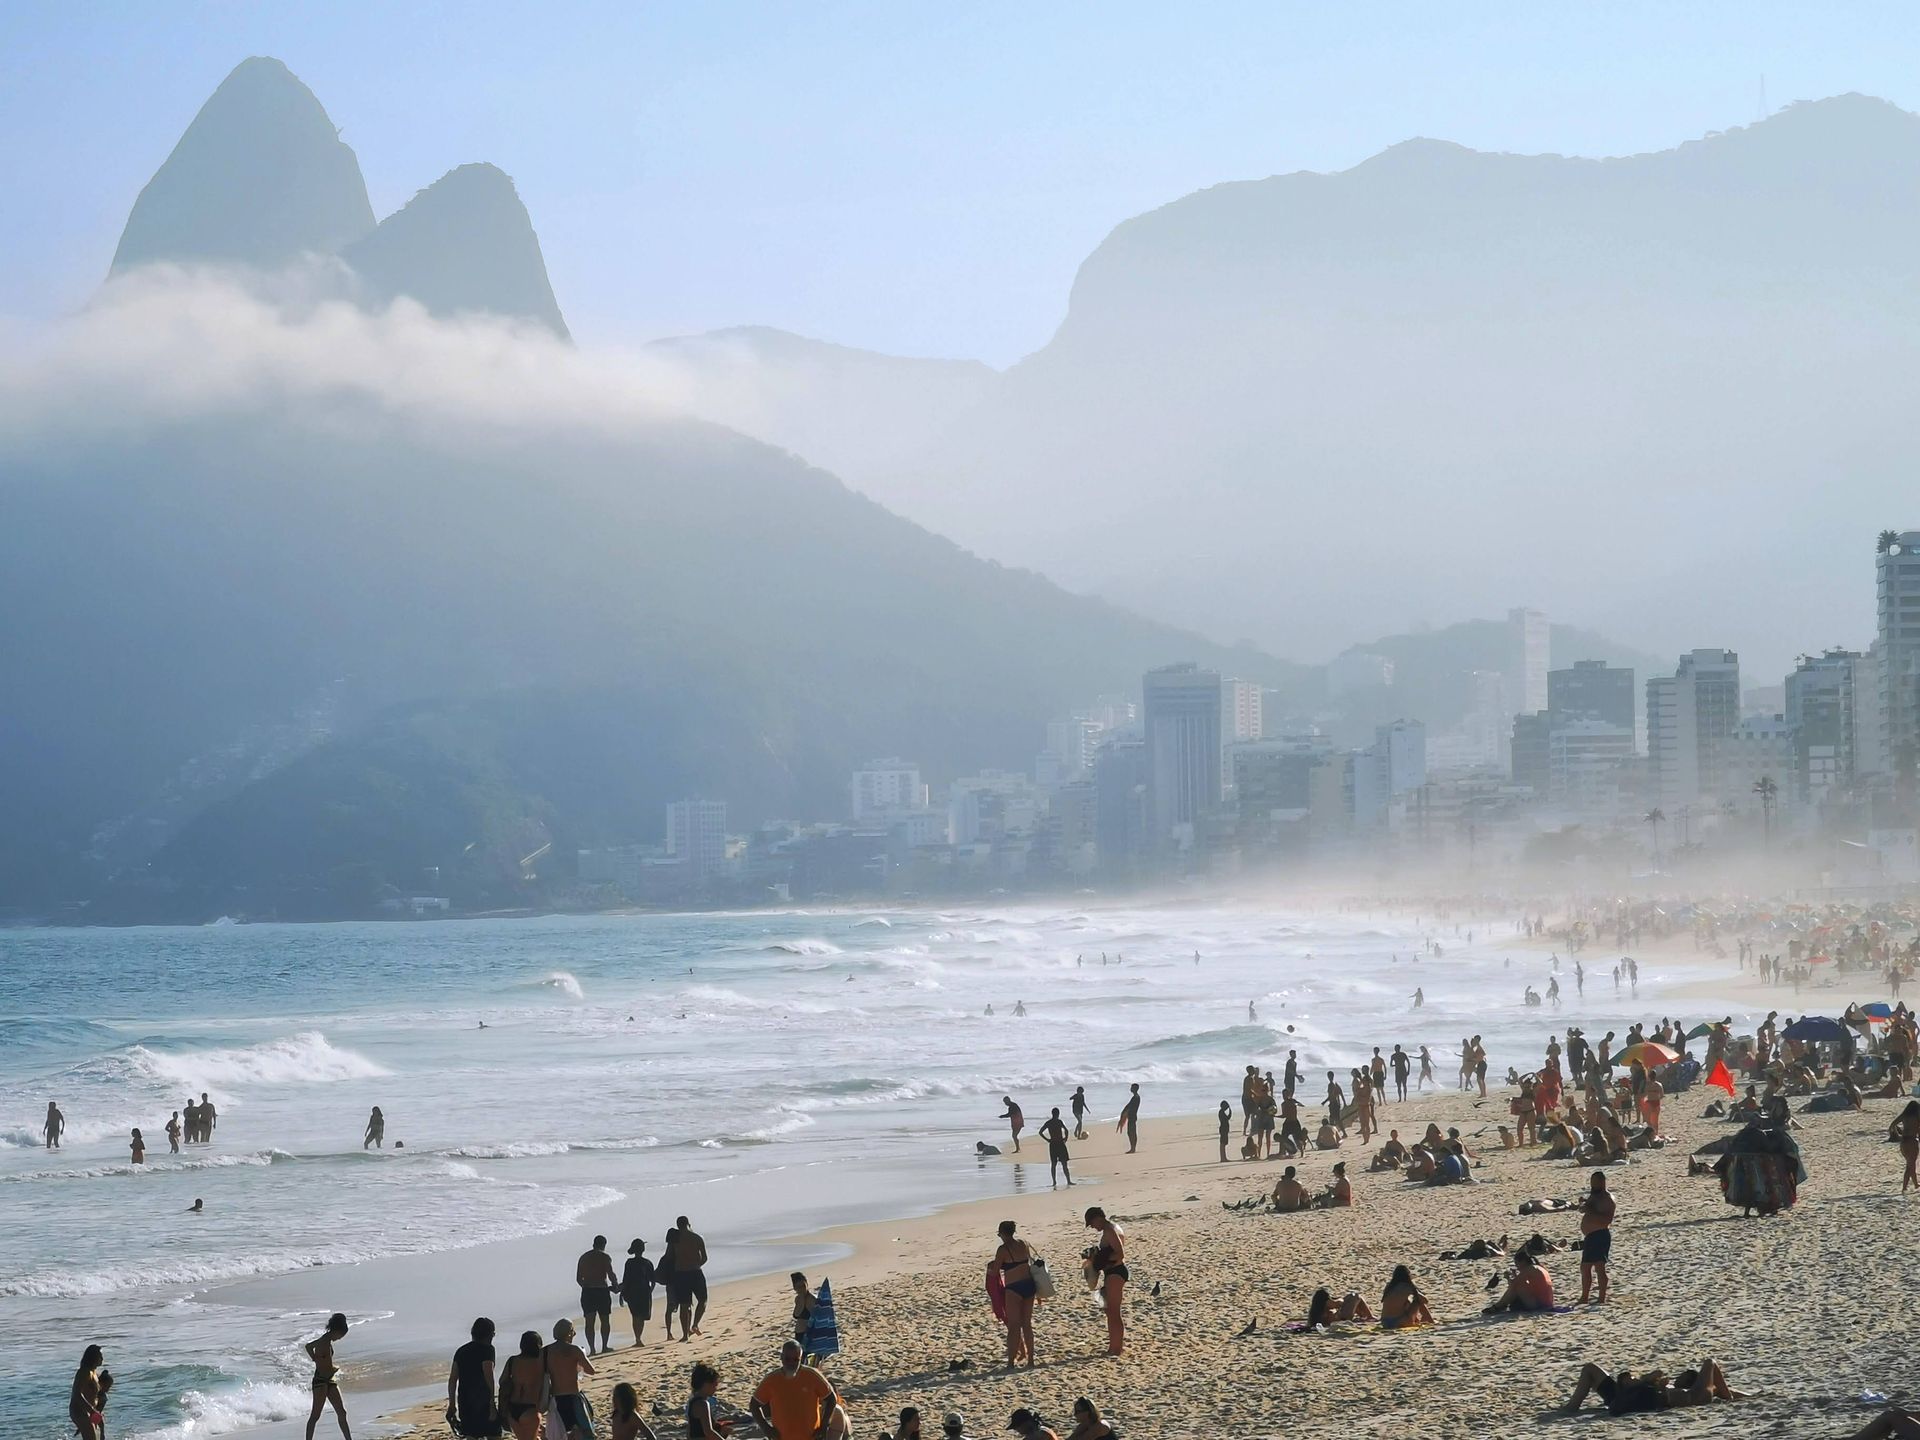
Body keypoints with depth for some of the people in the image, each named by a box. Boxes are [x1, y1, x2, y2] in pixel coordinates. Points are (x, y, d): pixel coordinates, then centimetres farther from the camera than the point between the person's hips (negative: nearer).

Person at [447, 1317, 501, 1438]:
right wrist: (492, 1404, -16)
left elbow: (452, 1379, 11)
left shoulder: (461, 1351, 14)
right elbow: (488, 1376, -16)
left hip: (464, 1401, 6)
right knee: (493, 1435, -1)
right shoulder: (487, 1349, -6)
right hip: (482, 1401, -6)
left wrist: (452, 1404, 15)